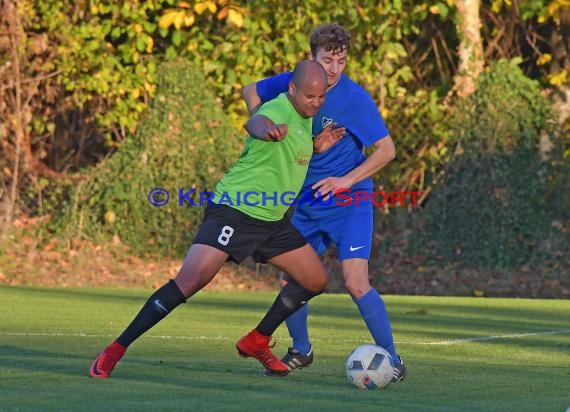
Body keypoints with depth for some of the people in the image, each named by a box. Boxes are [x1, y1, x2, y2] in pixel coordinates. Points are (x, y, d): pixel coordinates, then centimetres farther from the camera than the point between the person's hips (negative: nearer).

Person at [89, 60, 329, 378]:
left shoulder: (306, 115, 8)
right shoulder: (279, 109, -19)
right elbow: (255, 122, -45)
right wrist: (265, 130, -70)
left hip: (273, 221, 9)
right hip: (234, 212, -9)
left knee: (316, 280, 12)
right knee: (191, 280, -21)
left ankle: (257, 342, 28)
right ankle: (114, 351, -17)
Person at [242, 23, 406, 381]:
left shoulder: (355, 98, -16)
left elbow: (387, 150, -13)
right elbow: (251, 92, 16)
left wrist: (346, 180, -20)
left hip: (349, 202, -5)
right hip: (308, 202, 5)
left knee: (356, 284, -18)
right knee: (289, 280, 5)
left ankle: (392, 358, -5)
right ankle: (301, 351, 28)